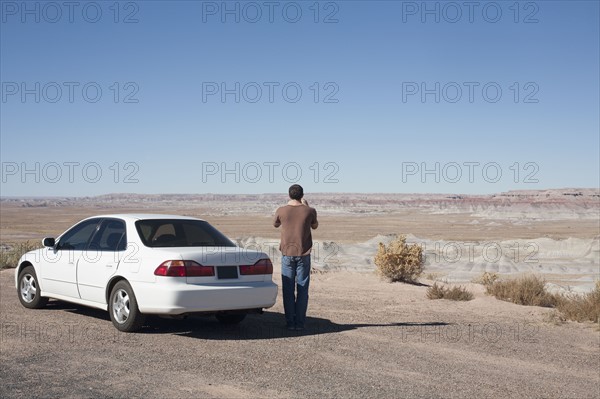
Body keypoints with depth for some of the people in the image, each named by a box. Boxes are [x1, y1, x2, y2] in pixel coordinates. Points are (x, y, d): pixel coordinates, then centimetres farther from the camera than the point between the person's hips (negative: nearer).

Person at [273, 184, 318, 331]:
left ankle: (290, 322, 6)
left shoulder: (281, 211, -6)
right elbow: (315, 226, 15)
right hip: (303, 254, 0)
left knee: (288, 290, 6)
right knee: (302, 289, 4)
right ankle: (300, 322, 3)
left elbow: (275, 224, 17)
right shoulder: (309, 211, -6)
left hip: (287, 254, 0)